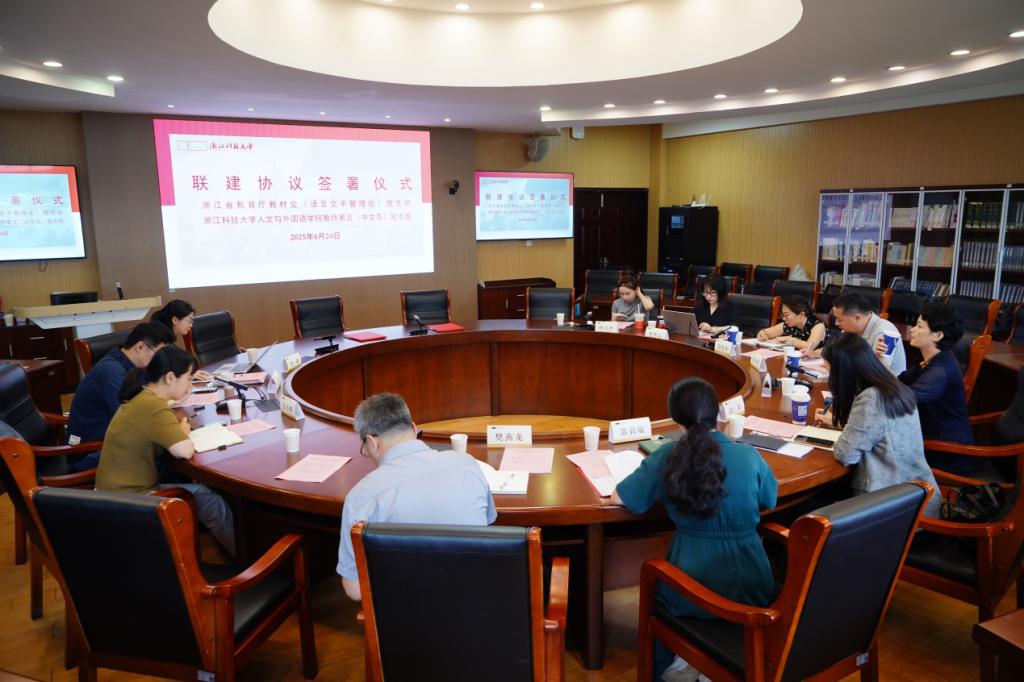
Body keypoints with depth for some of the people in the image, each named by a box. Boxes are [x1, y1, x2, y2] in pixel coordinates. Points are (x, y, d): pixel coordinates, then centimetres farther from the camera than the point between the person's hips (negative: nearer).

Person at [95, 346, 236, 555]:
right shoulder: (153, 406, -23)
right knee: (207, 498, -5)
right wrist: (183, 431, -11)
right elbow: (185, 451, -31)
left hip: (118, 490, 9)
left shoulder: (142, 397, 7)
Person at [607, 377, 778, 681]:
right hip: (750, 590, 2)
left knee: (656, 587, 32)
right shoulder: (749, 455, -7)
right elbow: (770, 500, 12)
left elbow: (618, 497, -2)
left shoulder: (667, 456, -12)